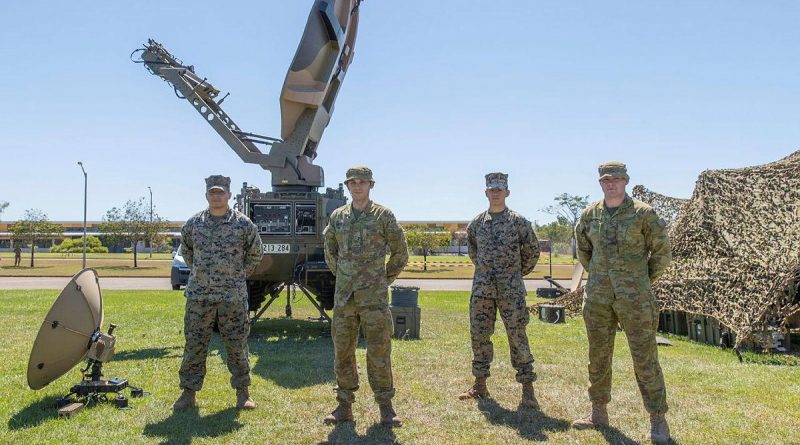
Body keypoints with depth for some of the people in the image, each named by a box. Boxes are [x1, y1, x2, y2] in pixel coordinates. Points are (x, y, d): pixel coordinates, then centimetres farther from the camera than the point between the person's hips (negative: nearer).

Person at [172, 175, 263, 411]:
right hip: (198, 295, 2)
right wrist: (199, 272, 15)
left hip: (233, 296, -2)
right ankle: (189, 392, 20)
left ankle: (242, 393, 17)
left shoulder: (243, 224, -2)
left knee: (237, 345, 5)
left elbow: (255, 253, 11)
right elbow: (186, 250, 22)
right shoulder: (194, 223, 4)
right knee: (194, 345, 7)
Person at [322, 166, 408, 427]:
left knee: (379, 351, 1)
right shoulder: (337, 217, 9)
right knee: (342, 351, 9)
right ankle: (344, 405, 20)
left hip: (374, 297, -4)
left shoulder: (383, 216, -2)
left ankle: (385, 407, 12)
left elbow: (400, 253, 5)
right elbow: (330, 251, 23)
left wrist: (385, 279, 5)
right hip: (343, 297, 4)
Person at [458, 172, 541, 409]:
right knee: (479, 336, 9)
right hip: (481, 289, 4)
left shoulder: (519, 221, -2)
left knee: (517, 337, -4)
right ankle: (480, 386, 22)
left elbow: (532, 251, 7)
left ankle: (528, 391, 3)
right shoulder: (476, 223, 8)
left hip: (511, 290, -4)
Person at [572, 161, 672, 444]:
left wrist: (643, 282, 4)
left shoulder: (643, 214, -6)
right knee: (598, 356, 11)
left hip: (634, 298, -4)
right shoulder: (589, 215, 5)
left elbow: (662, 252, 2)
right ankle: (599, 413, 25)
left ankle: (658, 421, 9)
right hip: (598, 297, 4)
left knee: (645, 358, -1)